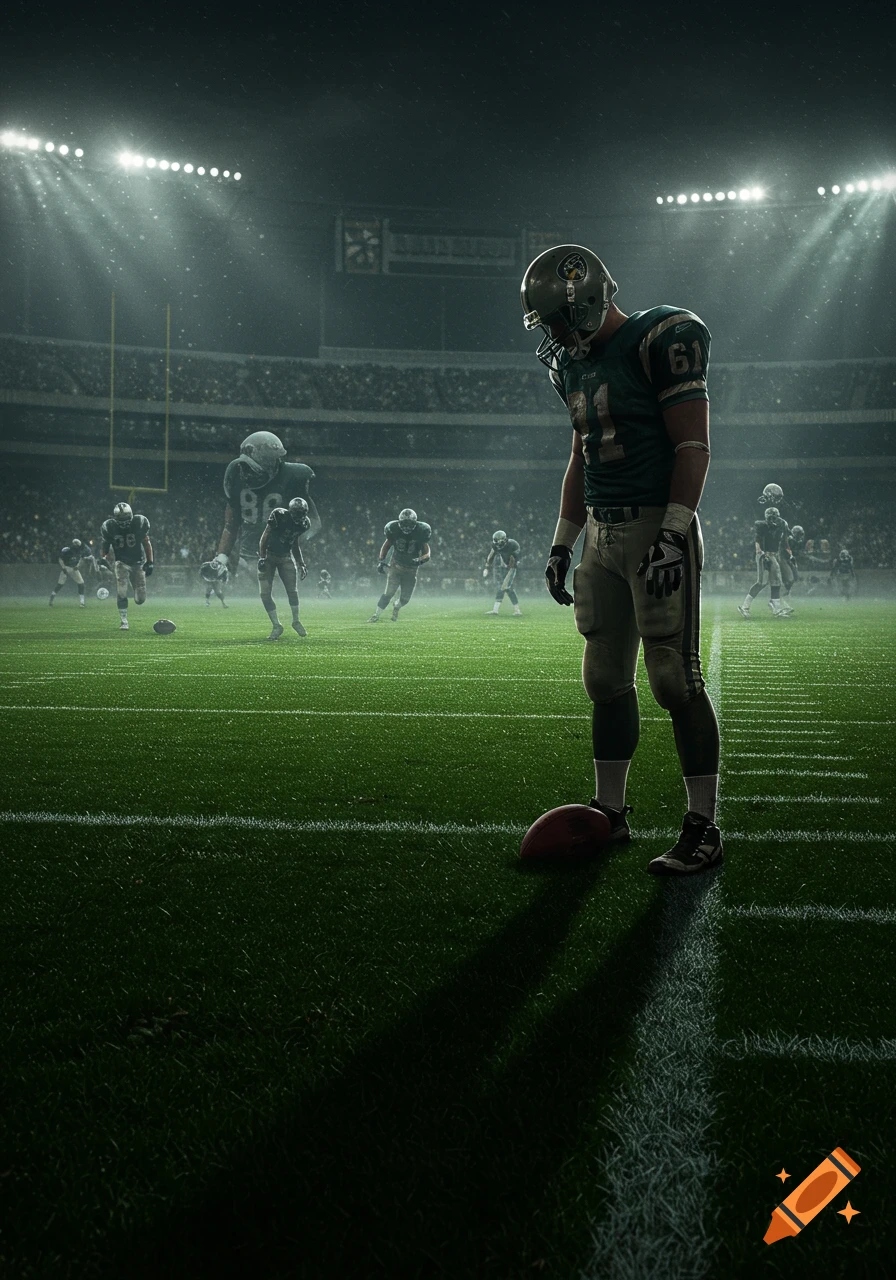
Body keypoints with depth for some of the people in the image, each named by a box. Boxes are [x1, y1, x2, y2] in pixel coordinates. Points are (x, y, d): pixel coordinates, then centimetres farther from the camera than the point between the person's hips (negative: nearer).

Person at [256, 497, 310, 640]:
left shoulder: (302, 524, -5)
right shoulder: (279, 516, -23)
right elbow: (265, 537, -15)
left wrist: (301, 564, 10)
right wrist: (262, 557, -21)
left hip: (286, 557, 4)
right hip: (268, 555, -4)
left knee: (292, 590, -1)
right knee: (265, 593, -9)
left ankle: (296, 622, 19)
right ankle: (276, 626, 1)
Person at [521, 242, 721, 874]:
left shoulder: (659, 340, -10)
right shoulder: (574, 364, 15)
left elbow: (693, 446, -14)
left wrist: (671, 536, -20)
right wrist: (563, 541, 19)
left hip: (655, 529, -8)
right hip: (601, 535, 8)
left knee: (675, 677, -8)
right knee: (606, 678, 9)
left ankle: (703, 828, -1)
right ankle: (610, 812, 18)